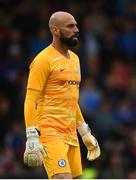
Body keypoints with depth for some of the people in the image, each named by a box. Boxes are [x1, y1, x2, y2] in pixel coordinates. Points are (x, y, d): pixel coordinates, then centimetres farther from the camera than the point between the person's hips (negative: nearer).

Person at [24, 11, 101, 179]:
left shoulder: (74, 59, 18)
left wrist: (85, 133, 27)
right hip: (50, 133, -8)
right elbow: (30, 101, -13)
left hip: (71, 134, 8)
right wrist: (32, 138, -21)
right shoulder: (43, 60, -8)